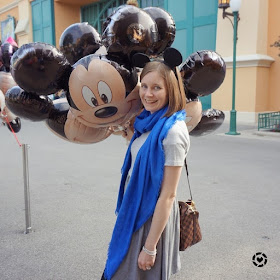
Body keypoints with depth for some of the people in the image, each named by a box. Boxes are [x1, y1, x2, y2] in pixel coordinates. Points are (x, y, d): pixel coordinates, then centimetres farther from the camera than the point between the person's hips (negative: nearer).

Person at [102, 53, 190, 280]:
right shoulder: (148, 123, 2)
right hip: (135, 211, 9)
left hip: (153, 218, -8)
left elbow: (168, 196, -22)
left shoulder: (172, 131, -23)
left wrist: (149, 248, -18)